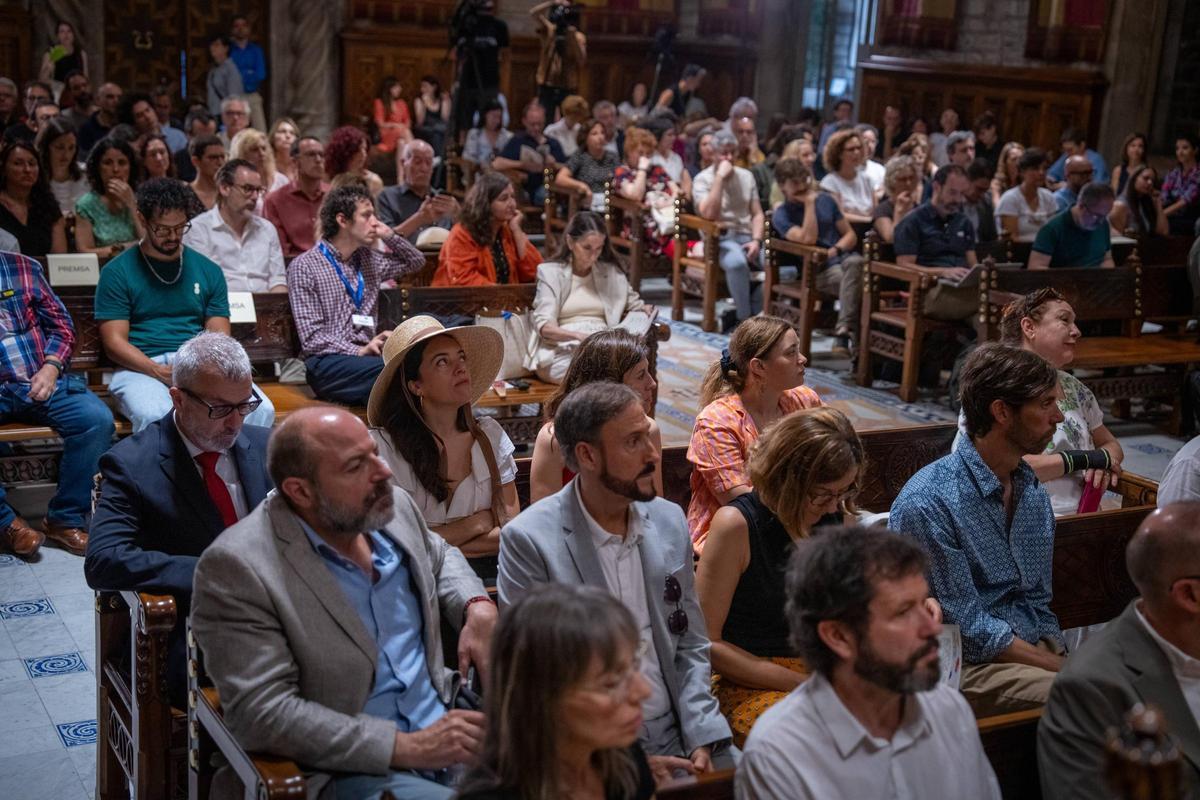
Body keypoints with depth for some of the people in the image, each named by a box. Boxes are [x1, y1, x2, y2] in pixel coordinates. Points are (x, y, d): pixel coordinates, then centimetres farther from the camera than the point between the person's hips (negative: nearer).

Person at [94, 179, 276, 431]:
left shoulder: (208, 271, 17)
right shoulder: (117, 273, 7)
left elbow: (220, 337, 13)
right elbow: (114, 342, 0)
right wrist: (161, 372, -16)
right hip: (143, 369, -3)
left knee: (261, 410, -26)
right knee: (155, 416, -38)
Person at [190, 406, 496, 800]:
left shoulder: (393, 506, 5)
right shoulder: (237, 566, -15)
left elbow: (441, 558, 26)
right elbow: (261, 713, -18)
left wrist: (478, 608, 3)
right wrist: (404, 747, -21)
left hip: (443, 721, 7)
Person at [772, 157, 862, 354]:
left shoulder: (826, 200, 17)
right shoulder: (781, 215, 2)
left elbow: (851, 235, 16)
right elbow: (808, 239, -16)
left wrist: (836, 250, -5)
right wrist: (809, 203, -10)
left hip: (844, 257, 4)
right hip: (819, 270, -4)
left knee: (855, 262, -35)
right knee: (858, 283, -35)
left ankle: (843, 331, -39)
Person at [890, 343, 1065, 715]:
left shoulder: (1033, 491, 12)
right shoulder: (927, 503, -15)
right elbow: (968, 631, -15)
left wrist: (1060, 655, -2)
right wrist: (1065, 669, -15)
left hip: (1037, 651, 8)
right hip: (966, 666, -8)